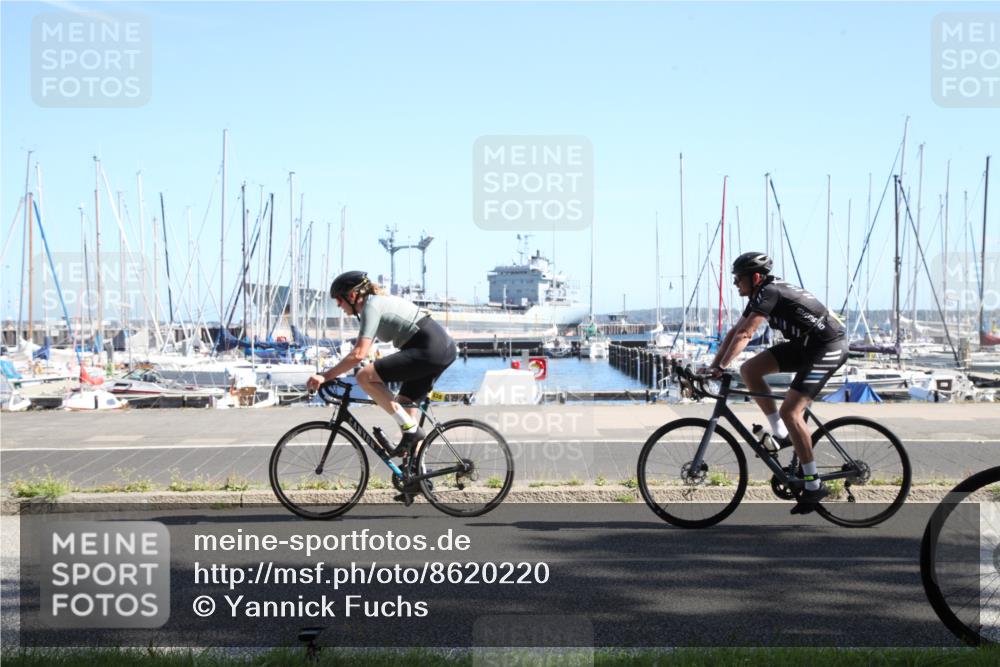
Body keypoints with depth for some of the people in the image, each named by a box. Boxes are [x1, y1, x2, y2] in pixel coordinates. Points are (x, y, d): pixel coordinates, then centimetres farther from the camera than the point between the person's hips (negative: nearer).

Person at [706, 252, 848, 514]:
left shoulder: (770, 292, -20)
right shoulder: (761, 296, 9)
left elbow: (744, 335, -27)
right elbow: (734, 332, 11)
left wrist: (720, 367, -27)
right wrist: (712, 366, 6)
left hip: (828, 347, -10)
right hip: (804, 345, 10)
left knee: (790, 411, -16)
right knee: (749, 370, 0)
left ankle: (814, 485, -9)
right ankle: (781, 434, 7)